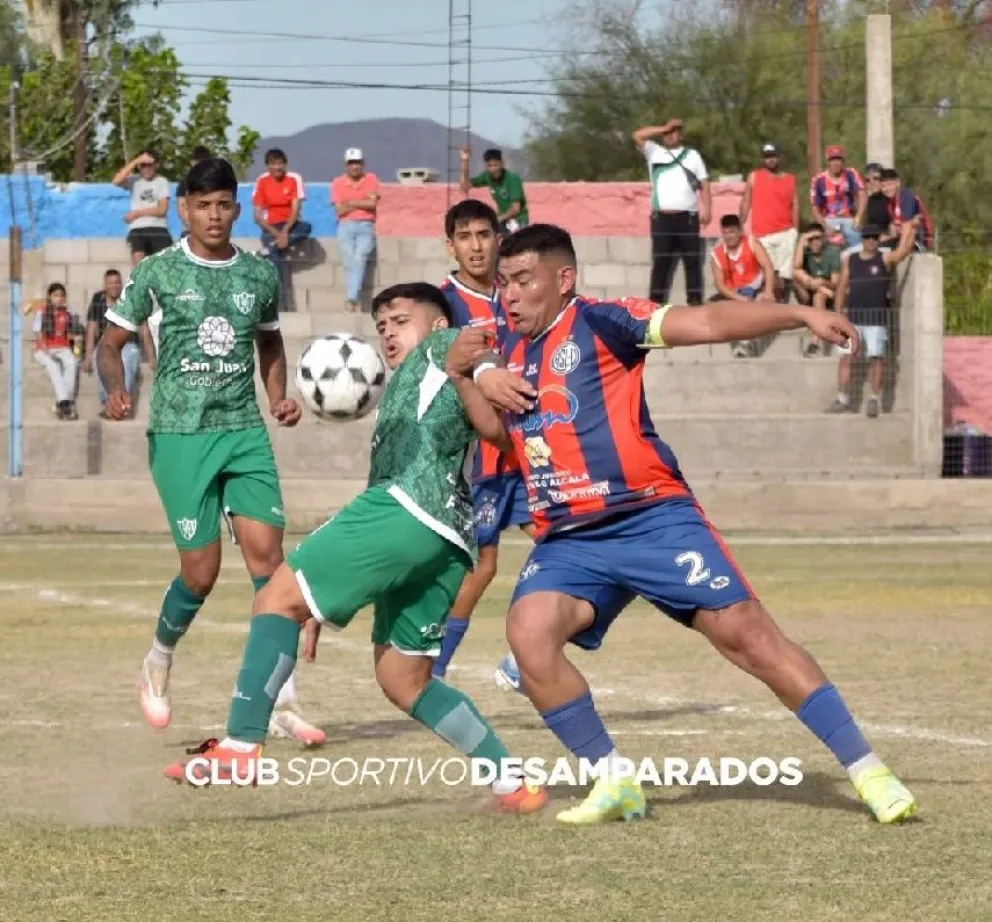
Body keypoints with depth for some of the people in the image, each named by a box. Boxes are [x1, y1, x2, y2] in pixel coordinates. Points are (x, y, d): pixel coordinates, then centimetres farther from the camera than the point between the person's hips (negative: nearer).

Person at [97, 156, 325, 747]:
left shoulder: (260, 274, 9)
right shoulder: (157, 273, 0)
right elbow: (111, 343, 6)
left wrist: (280, 397, 8)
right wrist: (116, 390, -15)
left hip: (245, 431, 3)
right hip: (179, 434, -3)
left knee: (266, 551, -11)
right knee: (202, 570, -5)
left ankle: (284, 702, -8)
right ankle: (158, 664, 27)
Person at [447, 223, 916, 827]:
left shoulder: (599, 322, -3)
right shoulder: (508, 353, 15)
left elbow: (708, 322, -11)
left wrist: (801, 315, -21)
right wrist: (466, 371, 4)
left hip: (652, 520, -5)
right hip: (568, 540, 5)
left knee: (744, 632, -10)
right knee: (529, 630, -22)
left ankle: (868, 771, -3)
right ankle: (614, 780, -8)